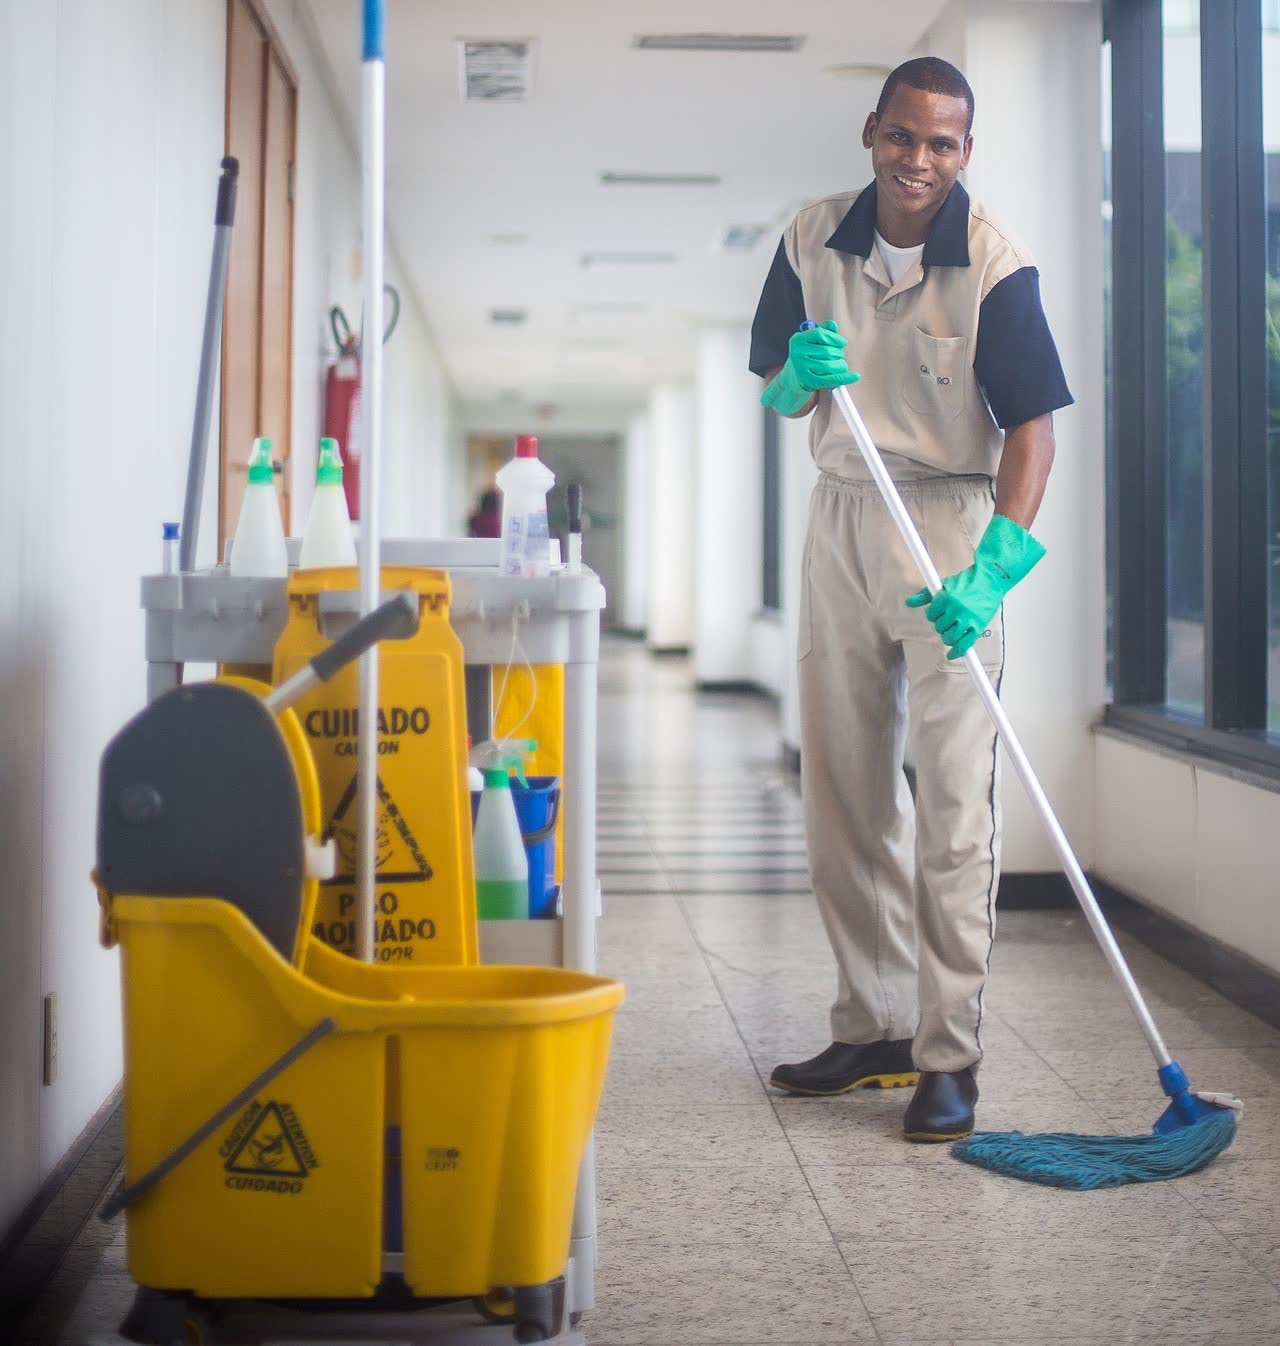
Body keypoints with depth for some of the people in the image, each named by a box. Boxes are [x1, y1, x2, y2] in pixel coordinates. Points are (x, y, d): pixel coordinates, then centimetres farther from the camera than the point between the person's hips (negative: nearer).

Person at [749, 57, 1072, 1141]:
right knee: (844, 791, 10)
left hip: (950, 522, -5)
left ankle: (950, 1056, -2)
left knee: (954, 798, -8)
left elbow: (1032, 427, -16)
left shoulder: (994, 265, -12)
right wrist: (801, 375, -13)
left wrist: (992, 568, -28)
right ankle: (873, 1028, 22)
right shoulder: (813, 242, 3)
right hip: (841, 517, 6)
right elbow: (774, 392, 11)